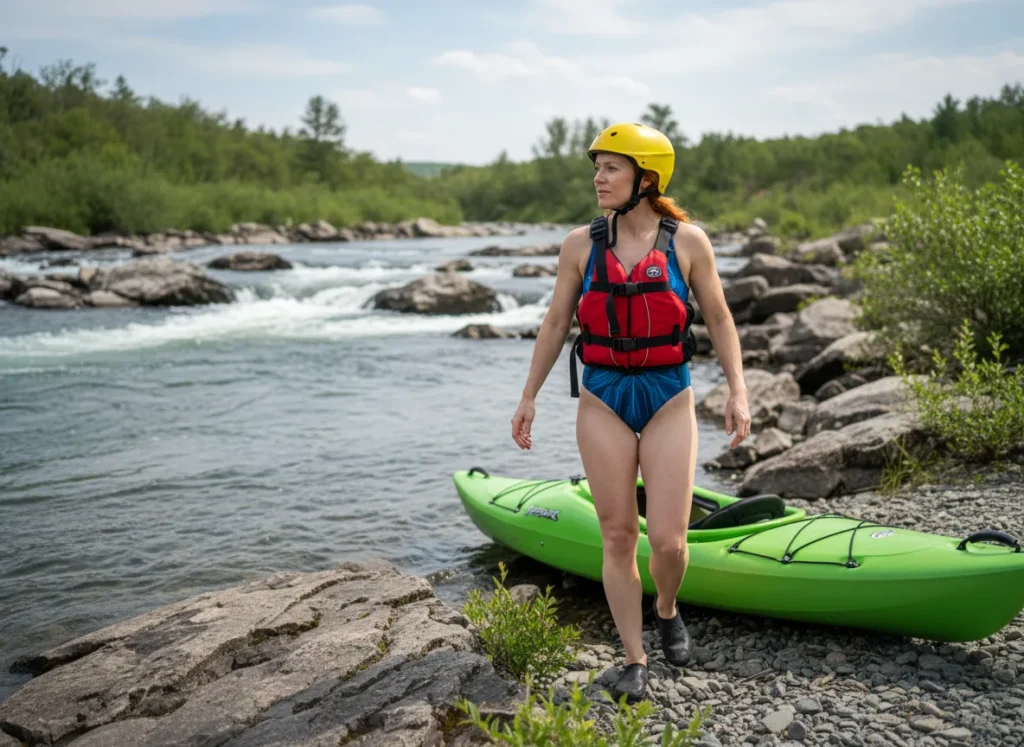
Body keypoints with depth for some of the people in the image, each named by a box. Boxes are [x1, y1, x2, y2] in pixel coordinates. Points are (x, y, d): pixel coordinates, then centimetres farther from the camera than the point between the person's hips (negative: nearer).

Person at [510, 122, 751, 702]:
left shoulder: (688, 241, -3)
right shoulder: (581, 244, 1)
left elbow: (719, 319, 4)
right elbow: (556, 323, 8)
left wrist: (738, 391, -4)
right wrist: (530, 396, 8)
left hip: (669, 399, -1)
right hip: (603, 400, 1)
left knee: (668, 540, -5)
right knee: (618, 537, 4)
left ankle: (667, 611, 30)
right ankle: (635, 661, 18)